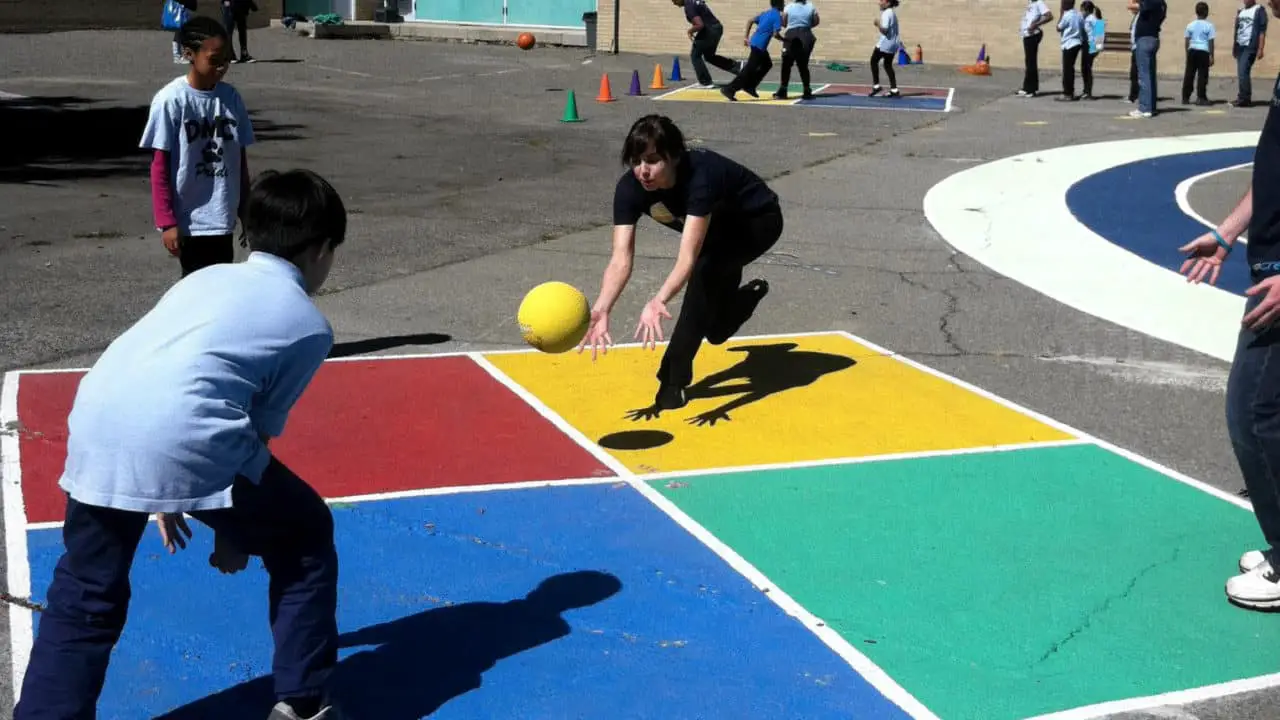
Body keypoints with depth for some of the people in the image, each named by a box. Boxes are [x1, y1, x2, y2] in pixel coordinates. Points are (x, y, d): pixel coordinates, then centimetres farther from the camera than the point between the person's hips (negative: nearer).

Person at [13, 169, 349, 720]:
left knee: (84, 597, 23)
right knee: (304, 540, 18)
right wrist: (235, 531, 23)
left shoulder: (206, 278, 29)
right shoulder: (310, 324, 14)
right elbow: (261, 428, 13)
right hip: (187, 443, -5)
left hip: (96, 421, 6)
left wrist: (164, 496, 32)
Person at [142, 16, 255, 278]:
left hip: (222, 217, 5)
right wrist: (166, 221, -13)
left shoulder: (230, 97, 4)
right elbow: (159, 167, -10)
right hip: (189, 220, -5)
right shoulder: (170, 100, -11)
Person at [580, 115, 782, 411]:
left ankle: (674, 378, -24)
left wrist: (658, 302, -69)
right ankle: (751, 293, 53)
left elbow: (687, 259, -52)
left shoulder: (701, 177, -44)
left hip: (758, 222, -6)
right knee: (716, 330, 16)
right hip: (719, 224, 6)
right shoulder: (630, 188, -29)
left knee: (705, 271, -36)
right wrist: (601, 310, -53)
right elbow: (621, 259, -37)